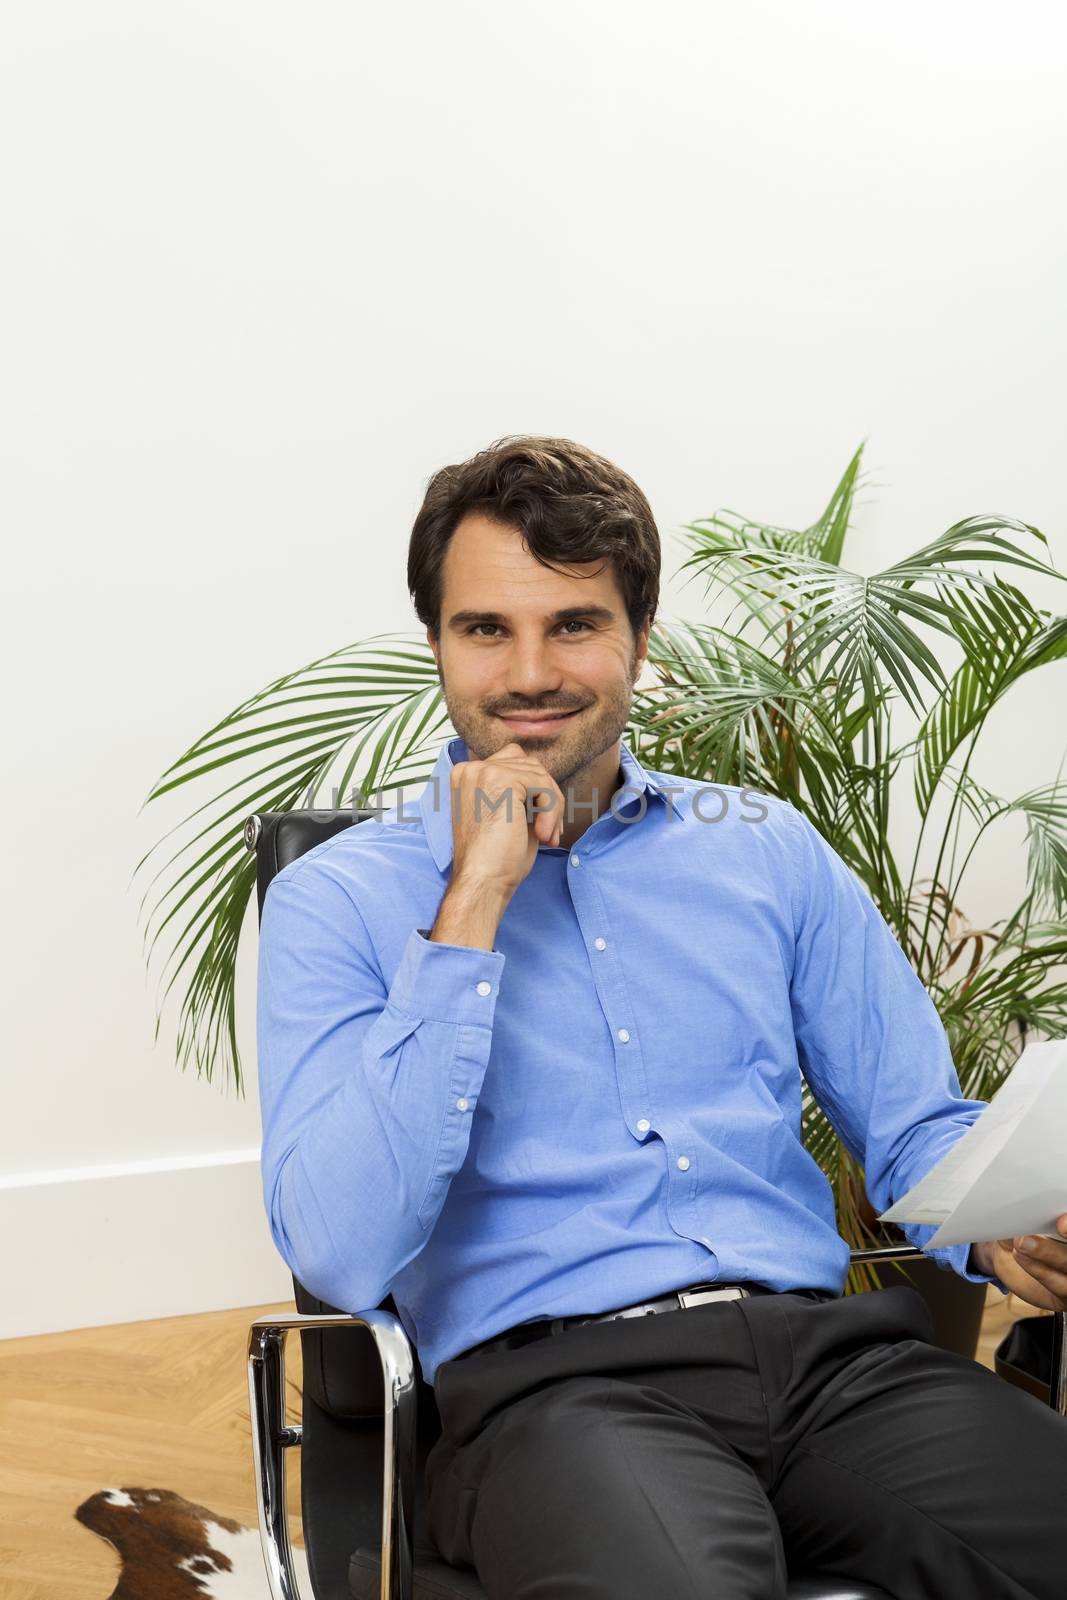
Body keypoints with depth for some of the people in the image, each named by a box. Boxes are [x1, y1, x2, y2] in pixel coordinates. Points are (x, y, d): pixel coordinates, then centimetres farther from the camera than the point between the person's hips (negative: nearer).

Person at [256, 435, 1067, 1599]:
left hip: (825, 1342, 4)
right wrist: (474, 903, -11)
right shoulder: (337, 900, 4)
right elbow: (341, 1256, -10)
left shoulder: (770, 851, 16)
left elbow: (916, 1130, 16)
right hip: (551, 1375, -4)